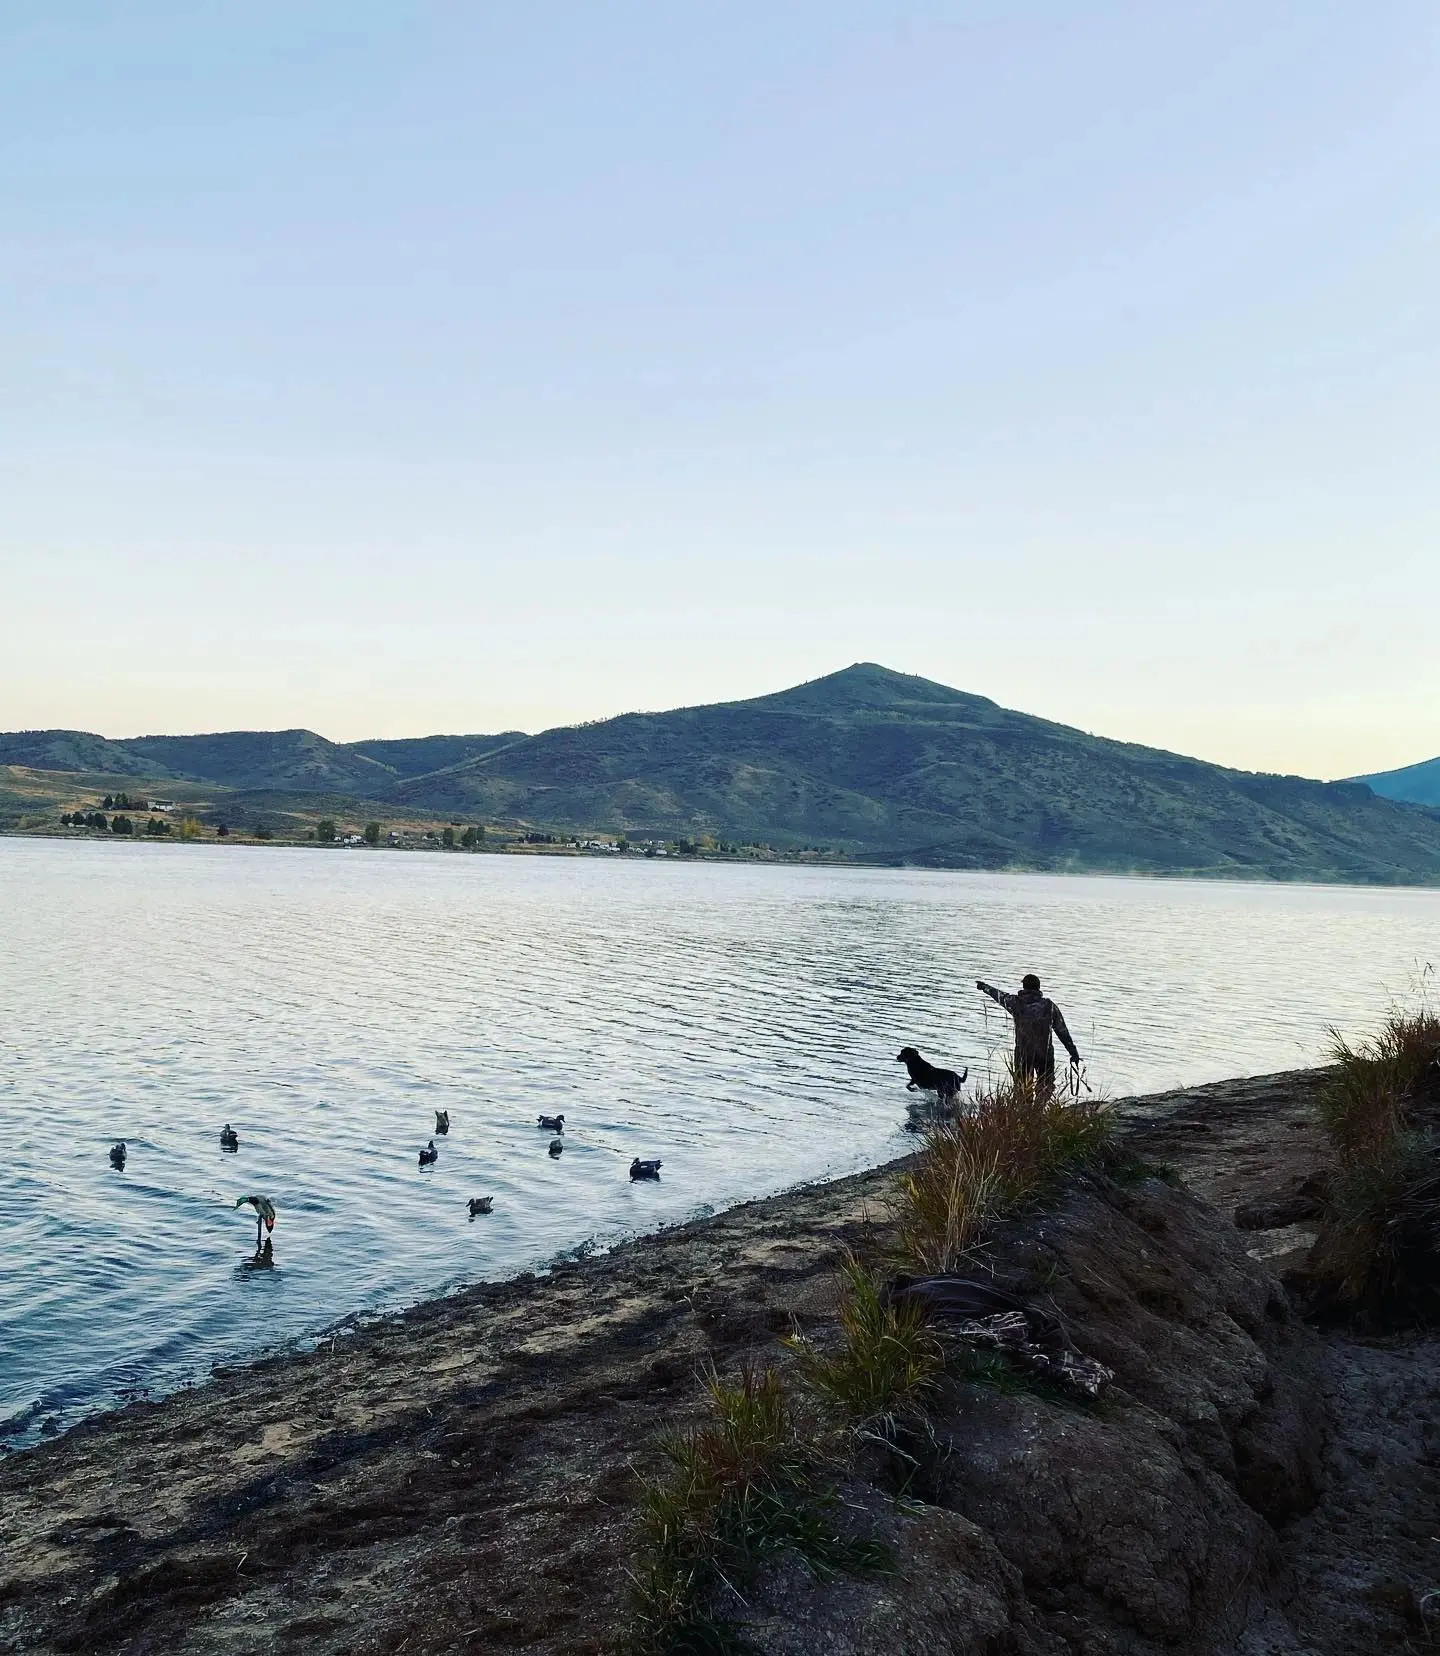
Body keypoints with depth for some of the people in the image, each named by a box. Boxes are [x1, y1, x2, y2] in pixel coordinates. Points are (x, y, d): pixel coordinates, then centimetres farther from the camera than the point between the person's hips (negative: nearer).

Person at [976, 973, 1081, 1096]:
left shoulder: (1016, 1003, -3)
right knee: (1045, 1089, 8)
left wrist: (984, 986, 37)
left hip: (1023, 1055, 0)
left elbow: (999, 995, 17)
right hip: (1045, 1054, 0)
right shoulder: (1049, 1005, -1)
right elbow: (1062, 1031, 1)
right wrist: (1073, 1052, 6)